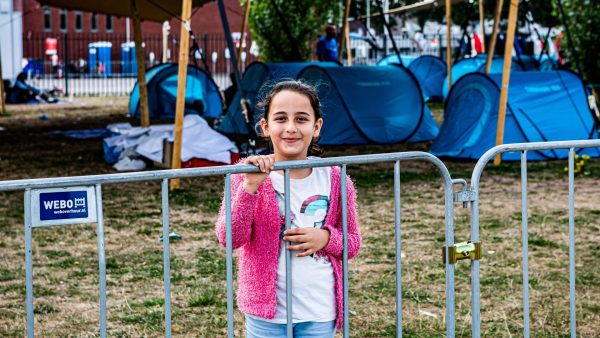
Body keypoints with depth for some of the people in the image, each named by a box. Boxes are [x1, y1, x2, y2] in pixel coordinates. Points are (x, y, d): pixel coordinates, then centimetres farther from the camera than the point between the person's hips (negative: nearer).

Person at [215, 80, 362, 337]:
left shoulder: (335, 179, -1)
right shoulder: (249, 176, -7)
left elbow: (353, 242, 9)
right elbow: (229, 238, -17)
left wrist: (326, 238, -13)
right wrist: (250, 186, -29)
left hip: (320, 314, 2)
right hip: (266, 311, -2)